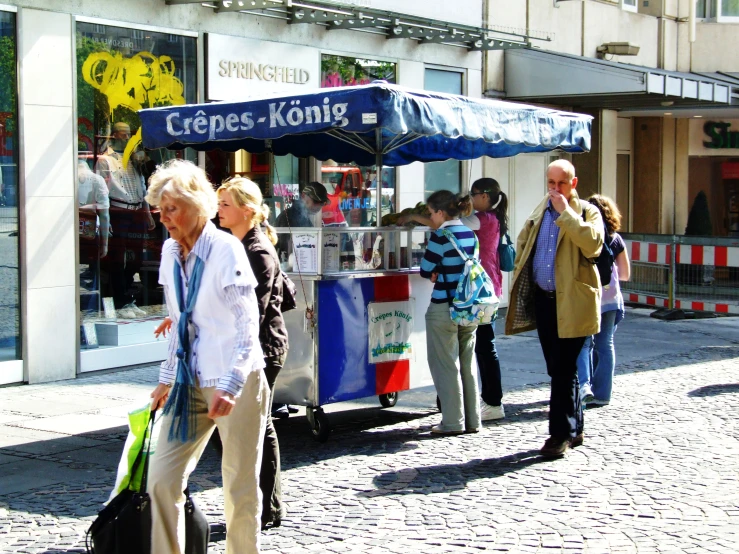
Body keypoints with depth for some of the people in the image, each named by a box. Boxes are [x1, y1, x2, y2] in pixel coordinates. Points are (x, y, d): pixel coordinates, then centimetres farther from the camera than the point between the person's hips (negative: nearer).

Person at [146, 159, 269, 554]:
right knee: (161, 481, 0)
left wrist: (230, 386, -27)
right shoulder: (170, 251, 7)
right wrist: (167, 379, 17)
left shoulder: (225, 249, -13)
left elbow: (247, 326, -17)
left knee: (240, 490, 3)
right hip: (190, 383, 6)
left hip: (235, 384, -6)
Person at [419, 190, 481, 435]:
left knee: (445, 366, 3)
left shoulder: (440, 236, -13)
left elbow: (425, 271, -9)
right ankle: (472, 421, 18)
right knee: (467, 364, 14)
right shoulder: (470, 235, 8)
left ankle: (453, 422, 5)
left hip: (444, 308, -7)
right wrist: (442, 274, 6)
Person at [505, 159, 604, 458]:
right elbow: (523, 243, 26)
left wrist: (566, 212, -20)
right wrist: (522, 285, 16)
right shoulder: (539, 211, 14)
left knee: (563, 370, -7)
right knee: (558, 369, 12)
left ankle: (561, 433, 1)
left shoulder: (587, 212, -4)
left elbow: (592, 244, -23)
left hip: (572, 302, -6)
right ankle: (574, 428, 24)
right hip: (543, 299, 6)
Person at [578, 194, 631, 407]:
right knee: (605, 345, 9)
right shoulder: (616, 239, 6)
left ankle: (583, 384, -15)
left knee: (583, 343, 4)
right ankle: (601, 393, 11)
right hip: (609, 297, 3)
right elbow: (625, 274, 12)